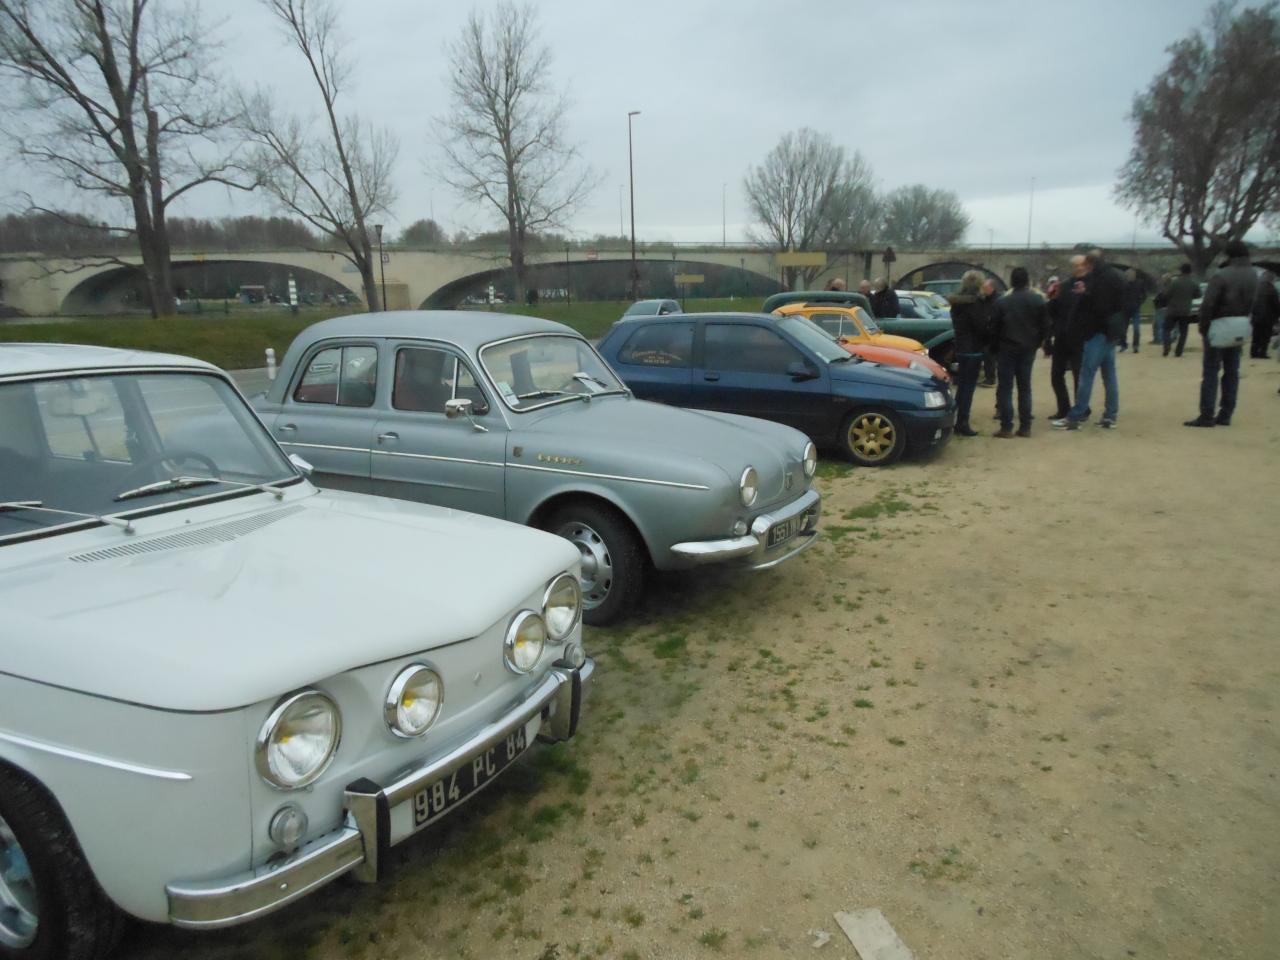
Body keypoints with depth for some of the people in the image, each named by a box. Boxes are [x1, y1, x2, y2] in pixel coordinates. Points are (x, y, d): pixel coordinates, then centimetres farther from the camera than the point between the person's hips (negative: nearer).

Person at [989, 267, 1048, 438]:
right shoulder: (1037, 300, 0)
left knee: (1005, 388, 1)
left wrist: (995, 348, 8)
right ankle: (1025, 427, 10)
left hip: (1007, 349, -3)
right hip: (1028, 349, 3)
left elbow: (994, 328, -5)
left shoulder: (1001, 302, -7)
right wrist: (1036, 344, 14)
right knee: (1025, 388, 10)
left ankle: (1006, 427, -4)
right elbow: (1044, 326, 2)